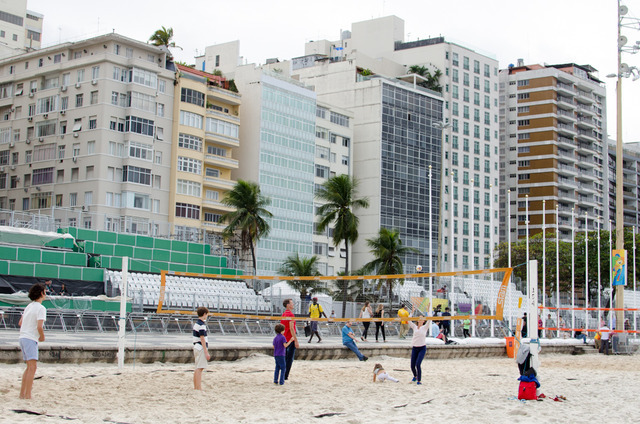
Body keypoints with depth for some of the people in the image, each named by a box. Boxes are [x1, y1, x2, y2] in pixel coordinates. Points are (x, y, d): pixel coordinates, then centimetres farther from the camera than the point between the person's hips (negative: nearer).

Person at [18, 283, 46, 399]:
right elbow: (39, 326, -21)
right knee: (33, 367, -11)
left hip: (22, 337, 9)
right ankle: (28, 395, -16)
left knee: (30, 367, 15)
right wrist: (42, 337, -5)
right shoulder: (41, 308, -12)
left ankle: (22, 394, 17)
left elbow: (20, 323, 19)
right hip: (31, 339, -9)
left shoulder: (29, 306, 15)